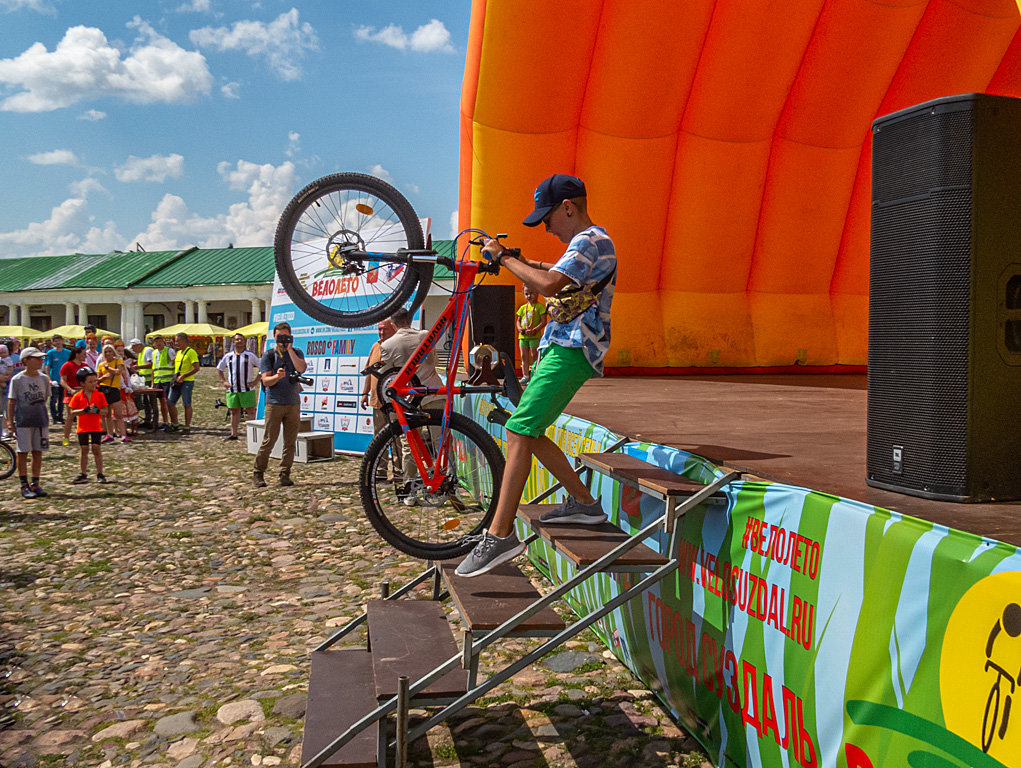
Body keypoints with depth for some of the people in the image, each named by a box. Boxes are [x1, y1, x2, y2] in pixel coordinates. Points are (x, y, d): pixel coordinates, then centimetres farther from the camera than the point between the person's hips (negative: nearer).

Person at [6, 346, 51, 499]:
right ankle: (24, 486, 8)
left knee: (37, 452, 7)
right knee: (23, 452, 1)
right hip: (23, 422, -4)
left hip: (41, 420, 4)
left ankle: (35, 484, 16)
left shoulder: (44, 378, 6)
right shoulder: (17, 380, -5)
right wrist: (10, 421, -5)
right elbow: (12, 402, -3)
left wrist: (39, 411, 8)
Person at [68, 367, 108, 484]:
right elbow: (72, 412, -4)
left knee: (97, 449, -1)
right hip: (83, 427, 1)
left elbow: (105, 411, 0)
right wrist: (85, 410, -18)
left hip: (96, 427, 0)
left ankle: (100, 474, 7)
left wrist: (97, 410, -20)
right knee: (83, 450, 7)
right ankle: (83, 474, 15)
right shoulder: (78, 396, -2)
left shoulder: (99, 395, -1)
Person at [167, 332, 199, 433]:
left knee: (187, 405, -1)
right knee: (170, 403, 8)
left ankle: (187, 427, 7)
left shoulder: (191, 352, -10)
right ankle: (175, 425, 20)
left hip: (187, 382, -8)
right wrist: (175, 377, 11)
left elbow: (196, 368, -17)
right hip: (176, 382, 9)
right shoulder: (178, 352, 16)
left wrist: (183, 376, -18)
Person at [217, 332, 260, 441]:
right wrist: (223, 381, 11)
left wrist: (256, 381, -5)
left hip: (247, 389, -3)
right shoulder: (228, 356, 10)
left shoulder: (250, 355, 1)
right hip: (232, 390, 3)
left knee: (251, 411, -5)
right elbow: (219, 369, 24)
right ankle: (233, 434, 16)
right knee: (234, 411, 9)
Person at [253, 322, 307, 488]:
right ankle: (258, 474, 5)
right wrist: (277, 376, -24)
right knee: (269, 440, -5)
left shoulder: (297, 353, 11)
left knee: (290, 442, 3)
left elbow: (302, 369, -10)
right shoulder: (268, 355, 5)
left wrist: (290, 350, -9)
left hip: (293, 403, 3)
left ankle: (285, 475, 10)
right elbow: (265, 381, -3)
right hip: (274, 403, -3)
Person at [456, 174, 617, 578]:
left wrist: (504, 257, -15)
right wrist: (521, 261, 20)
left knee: (519, 433, -17)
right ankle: (585, 503, 22)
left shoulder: (591, 241, -11)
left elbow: (548, 285, -27)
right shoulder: (588, 242, 22)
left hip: (570, 351, -11)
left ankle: (500, 535, -18)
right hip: (558, 347, 11)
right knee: (528, 433, 12)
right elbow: (558, 276, 37)